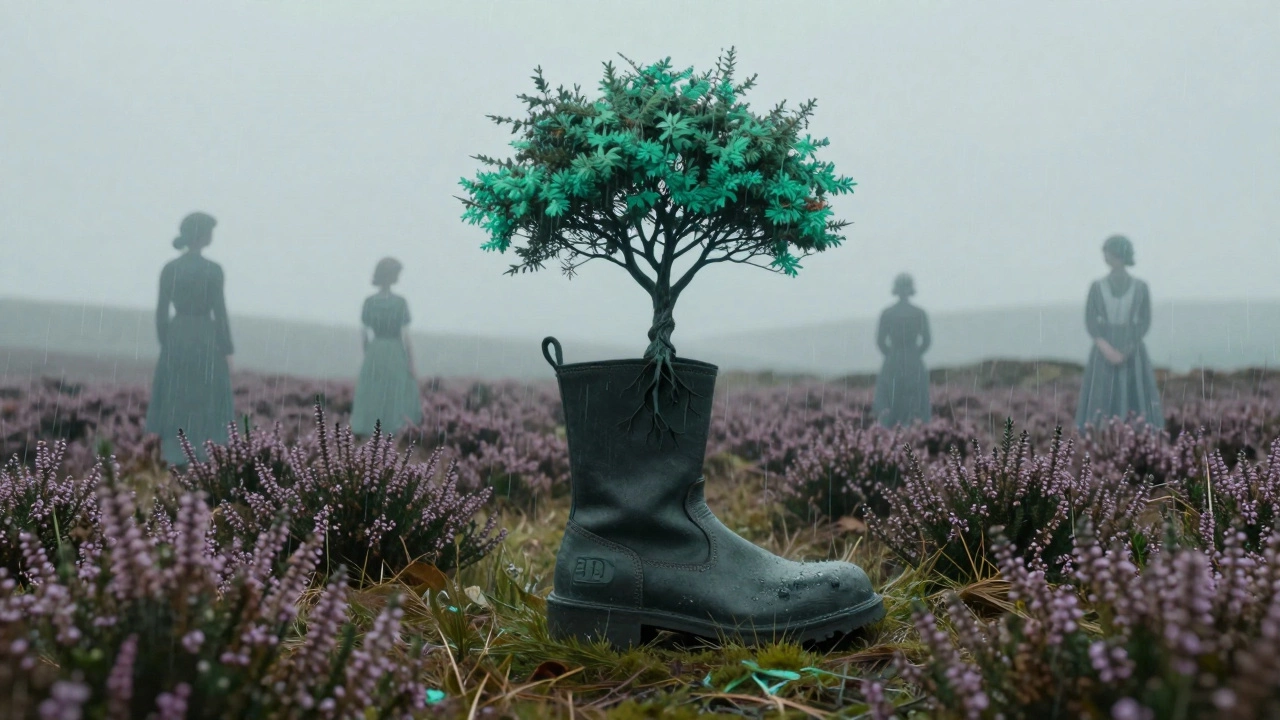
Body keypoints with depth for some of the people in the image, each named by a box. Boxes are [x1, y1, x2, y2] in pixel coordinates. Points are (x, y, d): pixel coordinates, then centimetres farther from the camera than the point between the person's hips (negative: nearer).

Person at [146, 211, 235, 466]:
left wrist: (165, 342, 14)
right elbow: (219, 312, -9)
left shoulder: (169, 269, 3)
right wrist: (227, 350, -3)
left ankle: (174, 459, 13)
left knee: (174, 402, 11)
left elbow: (161, 311, 4)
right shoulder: (212, 270, -9)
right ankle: (198, 461, 5)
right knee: (204, 403, 4)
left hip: (175, 337, 4)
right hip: (205, 338, -4)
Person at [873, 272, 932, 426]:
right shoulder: (920, 313, -3)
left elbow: (880, 341, -2)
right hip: (915, 362, -1)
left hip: (892, 362, 1)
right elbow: (926, 340, -3)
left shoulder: (886, 313, -2)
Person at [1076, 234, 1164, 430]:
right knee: (1101, 405, -4)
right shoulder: (1097, 287, 3)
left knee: (1136, 405, -3)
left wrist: (1126, 351, -13)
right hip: (1104, 354, 0)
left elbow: (1144, 322, 0)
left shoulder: (1140, 287, 2)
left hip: (1133, 354, 0)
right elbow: (1090, 321, -1)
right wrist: (1107, 349, -15)